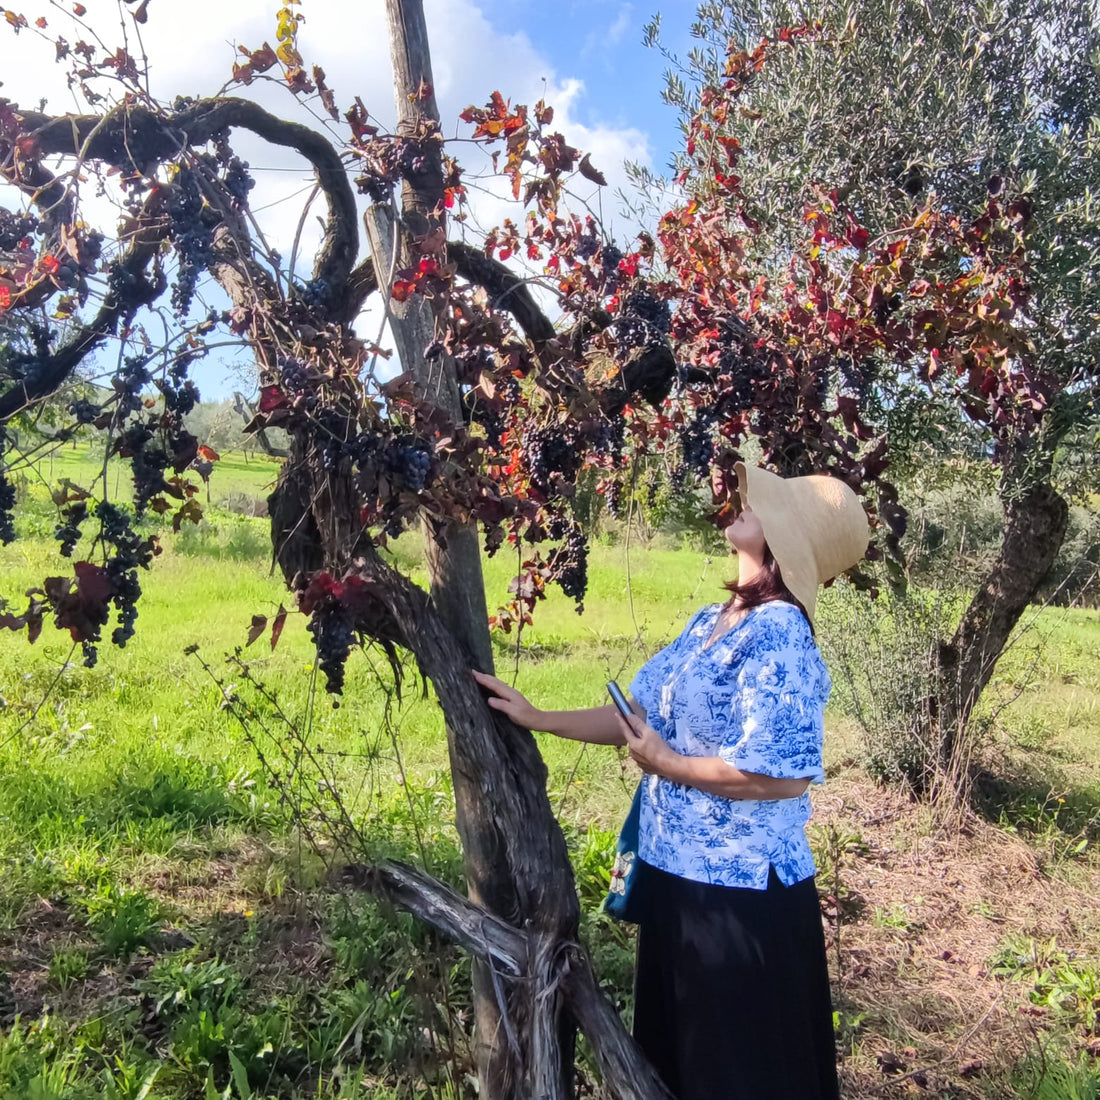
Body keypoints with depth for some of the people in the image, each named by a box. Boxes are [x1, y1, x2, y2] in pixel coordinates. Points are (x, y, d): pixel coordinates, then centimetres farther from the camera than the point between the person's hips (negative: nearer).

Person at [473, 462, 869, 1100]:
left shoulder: (778, 635, -22)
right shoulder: (709, 622, 5)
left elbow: (784, 774, -28)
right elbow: (640, 716, 10)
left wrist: (665, 765, -17)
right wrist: (537, 718, 6)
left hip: (741, 890, -8)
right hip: (675, 873, 8)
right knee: (676, 1046, 27)